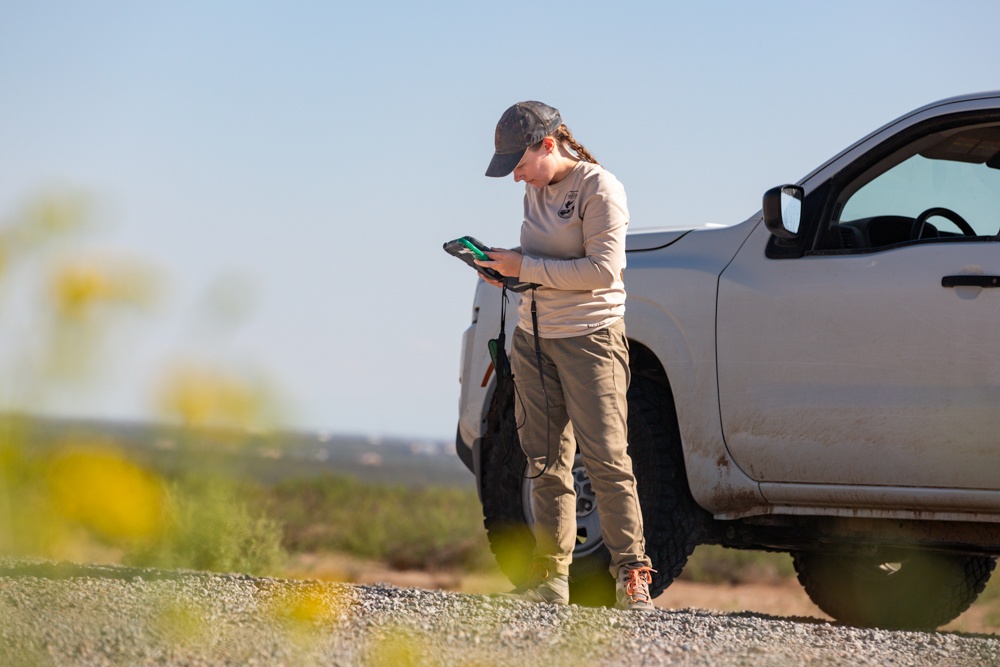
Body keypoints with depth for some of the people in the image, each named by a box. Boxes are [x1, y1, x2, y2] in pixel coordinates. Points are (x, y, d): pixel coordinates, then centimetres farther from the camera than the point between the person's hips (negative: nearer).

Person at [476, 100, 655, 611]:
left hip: (589, 338, -7)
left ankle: (632, 574, -7)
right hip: (534, 338, 7)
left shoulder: (599, 188, -11)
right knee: (547, 464, 5)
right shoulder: (536, 188, 13)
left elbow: (604, 269, -18)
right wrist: (506, 268, 1)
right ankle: (551, 577, 7)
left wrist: (527, 268, -16)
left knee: (606, 459, -10)